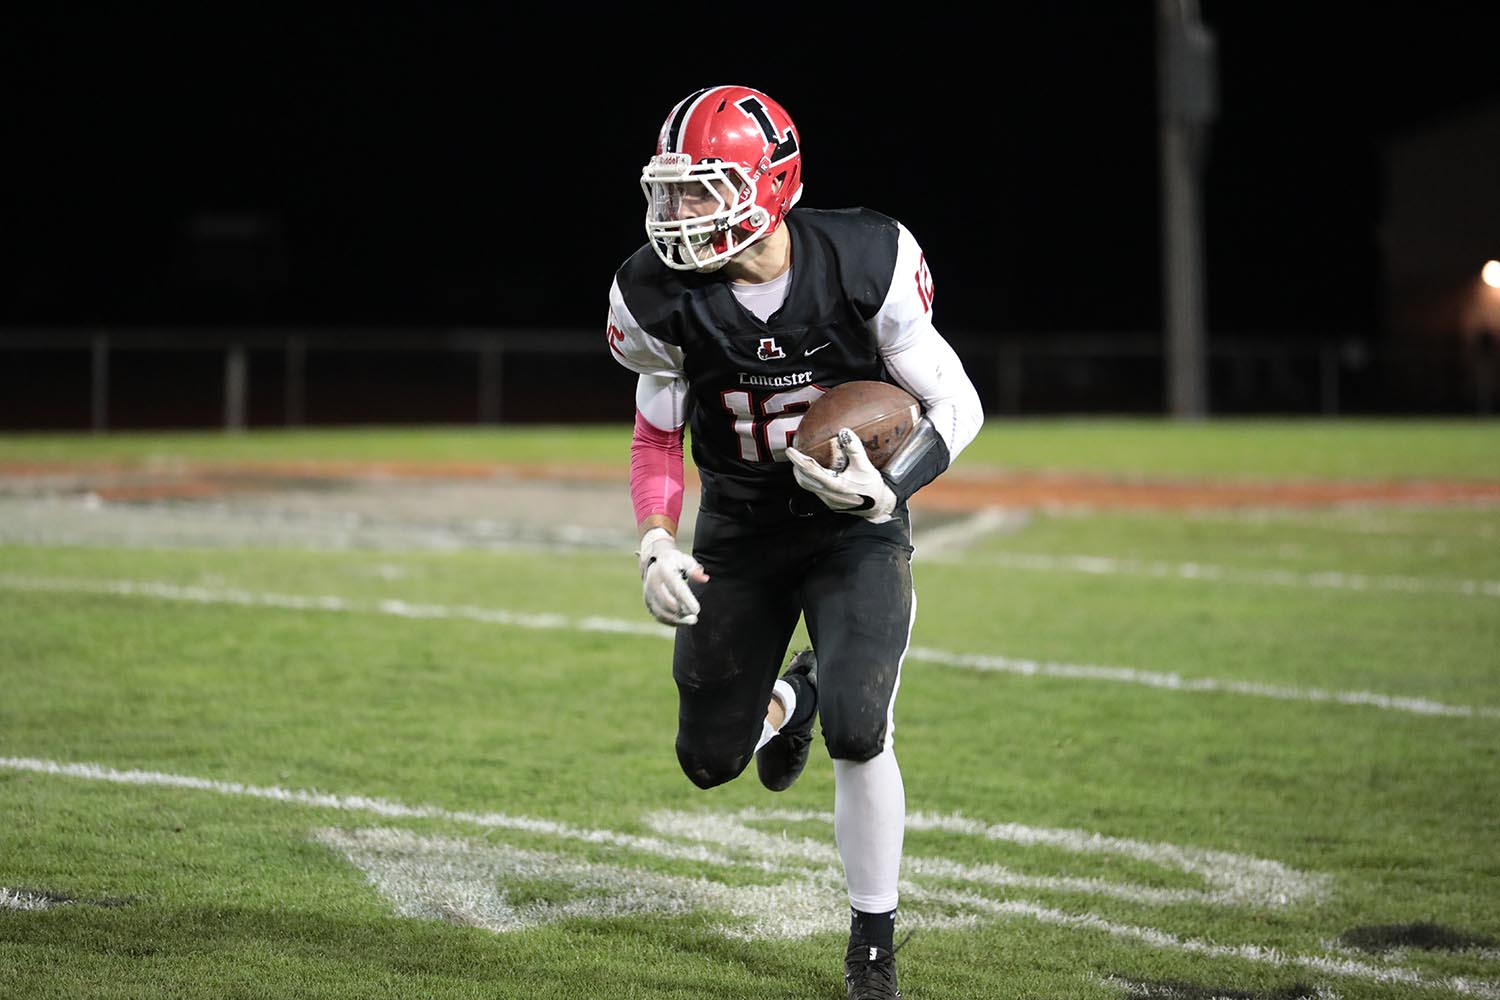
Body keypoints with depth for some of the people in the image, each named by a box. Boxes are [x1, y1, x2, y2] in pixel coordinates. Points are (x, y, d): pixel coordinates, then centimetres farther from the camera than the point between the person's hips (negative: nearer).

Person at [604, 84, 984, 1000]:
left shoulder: (866, 264, -22)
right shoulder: (664, 298, -15)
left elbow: (958, 406, -12)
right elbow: (657, 437, 1)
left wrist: (888, 488, -30)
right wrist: (656, 542, -16)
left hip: (857, 528, -3)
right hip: (739, 534, 3)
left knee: (858, 735, -19)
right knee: (711, 760, 5)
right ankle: (791, 698, 43)